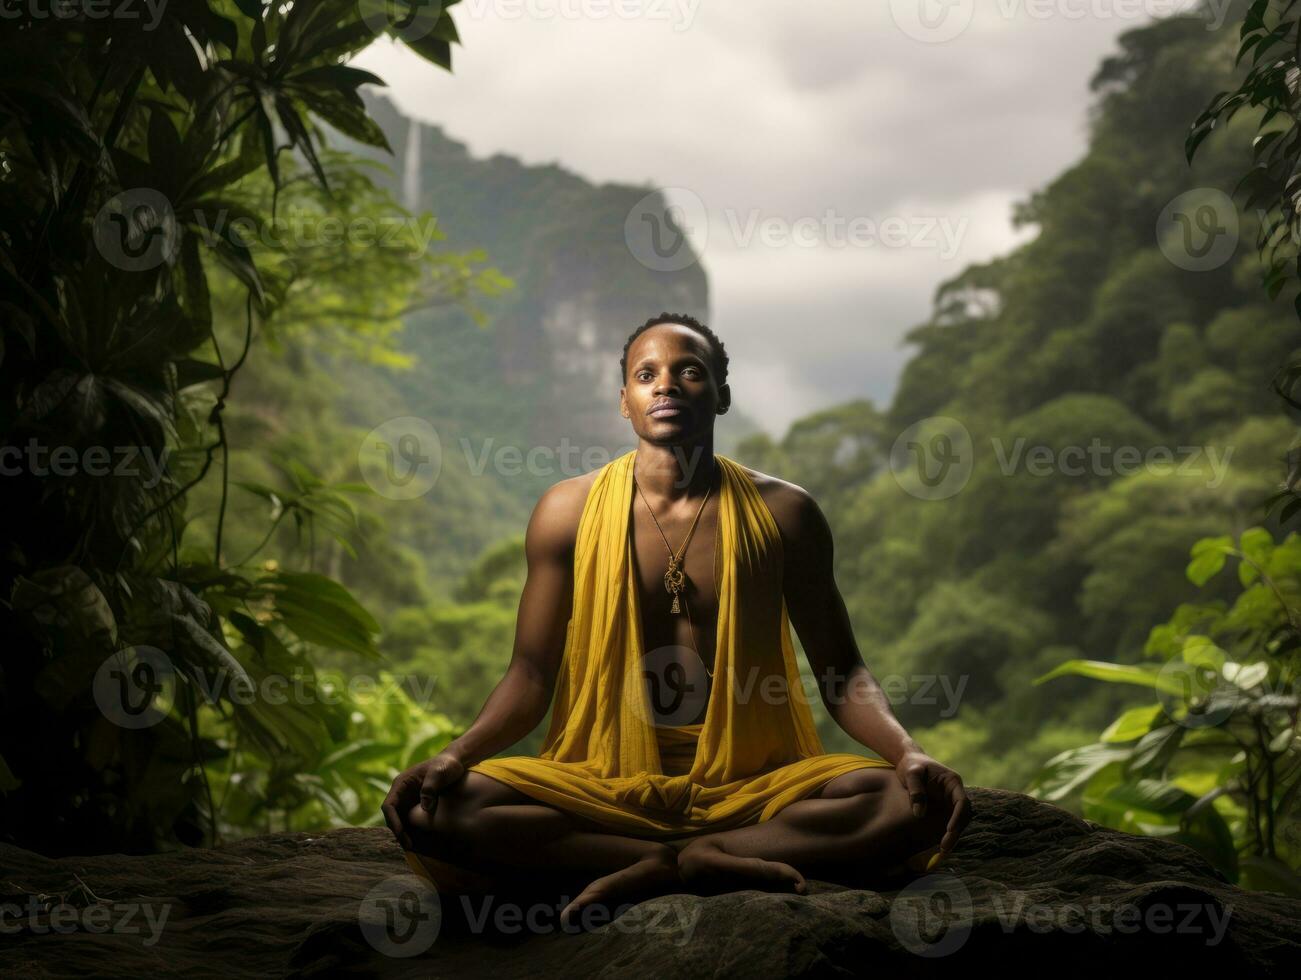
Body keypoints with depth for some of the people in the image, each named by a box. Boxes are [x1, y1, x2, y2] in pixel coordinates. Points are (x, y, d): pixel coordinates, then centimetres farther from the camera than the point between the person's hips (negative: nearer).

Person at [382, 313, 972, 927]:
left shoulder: (782, 512, 5)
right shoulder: (569, 511, 5)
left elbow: (840, 670, 7)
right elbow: (532, 674, 4)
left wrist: (908, 752, -15)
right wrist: (457, 754, -17)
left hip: (748, 782, 1)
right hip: (607, 778, 0)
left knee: (915, 803, -28)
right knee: (425, 809, -27)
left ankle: (652, 870, -25)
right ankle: (708, 862, -26)